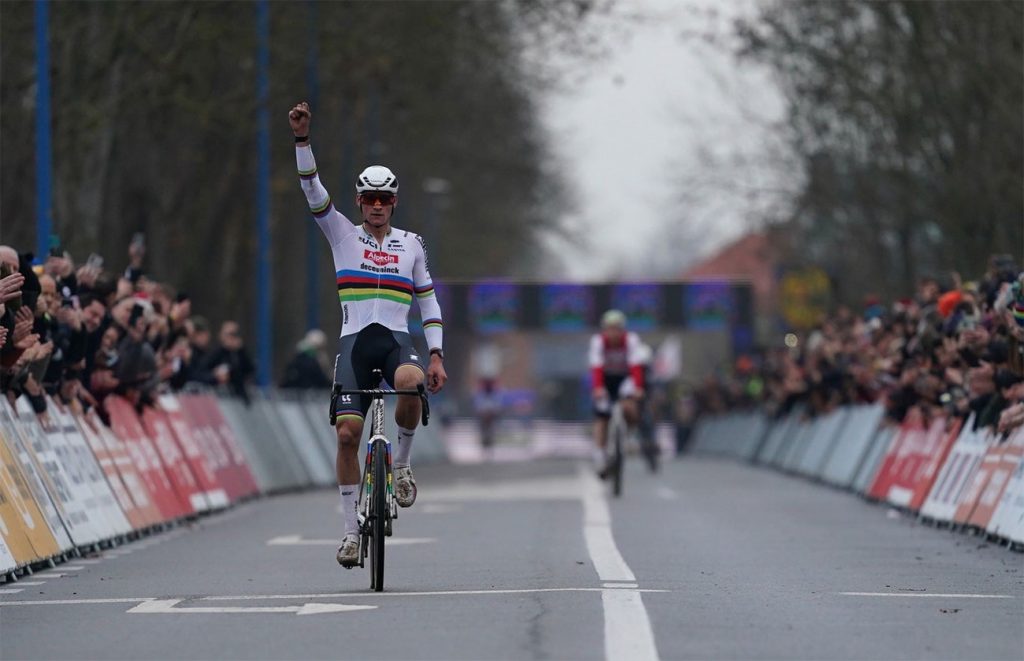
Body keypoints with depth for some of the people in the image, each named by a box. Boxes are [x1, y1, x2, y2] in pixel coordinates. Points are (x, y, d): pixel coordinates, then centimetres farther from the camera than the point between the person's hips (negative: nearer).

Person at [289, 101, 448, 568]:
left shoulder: (411, 245, 12)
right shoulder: (343, 235, 9)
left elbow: (429, 301, 15)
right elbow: (313, 190, -4)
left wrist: (436, 356, 5)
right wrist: (302, 140, -17)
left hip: (397, 339, 0)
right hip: (354, 340, 0)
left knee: (411, 384, -36)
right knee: (347, 433, -11)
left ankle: (401, 462, -9)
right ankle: (352, 529, 0)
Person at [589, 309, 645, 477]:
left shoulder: (631, 339, -24)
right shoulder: (598, 341, -23)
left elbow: (636, 365, -34)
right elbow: (597, 367, -33)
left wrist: (638, 388, -48)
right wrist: (597, 388, -49)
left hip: (625, 376, -1)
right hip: (606, 377, 1)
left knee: (629, 407, -28)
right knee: (601, 417, -9)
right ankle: (600, 455, -1)